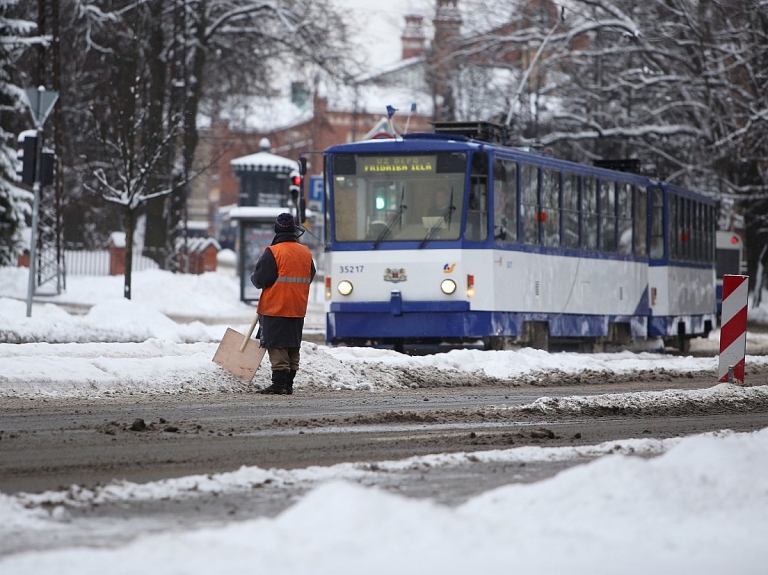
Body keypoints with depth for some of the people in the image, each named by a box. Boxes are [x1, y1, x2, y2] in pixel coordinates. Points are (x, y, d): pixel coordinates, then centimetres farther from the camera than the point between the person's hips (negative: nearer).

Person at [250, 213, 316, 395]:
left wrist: (254, 278, 9)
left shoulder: (273, 252, -13)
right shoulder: (306, 253, 6)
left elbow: (260, 279, -14)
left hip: (275, 307, -6)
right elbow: (310, 277, 17)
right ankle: (288, 385, 13)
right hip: (298, 309, 6)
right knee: (293, 347, 11)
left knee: (277, 347, -4)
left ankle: (279, 384, -8)